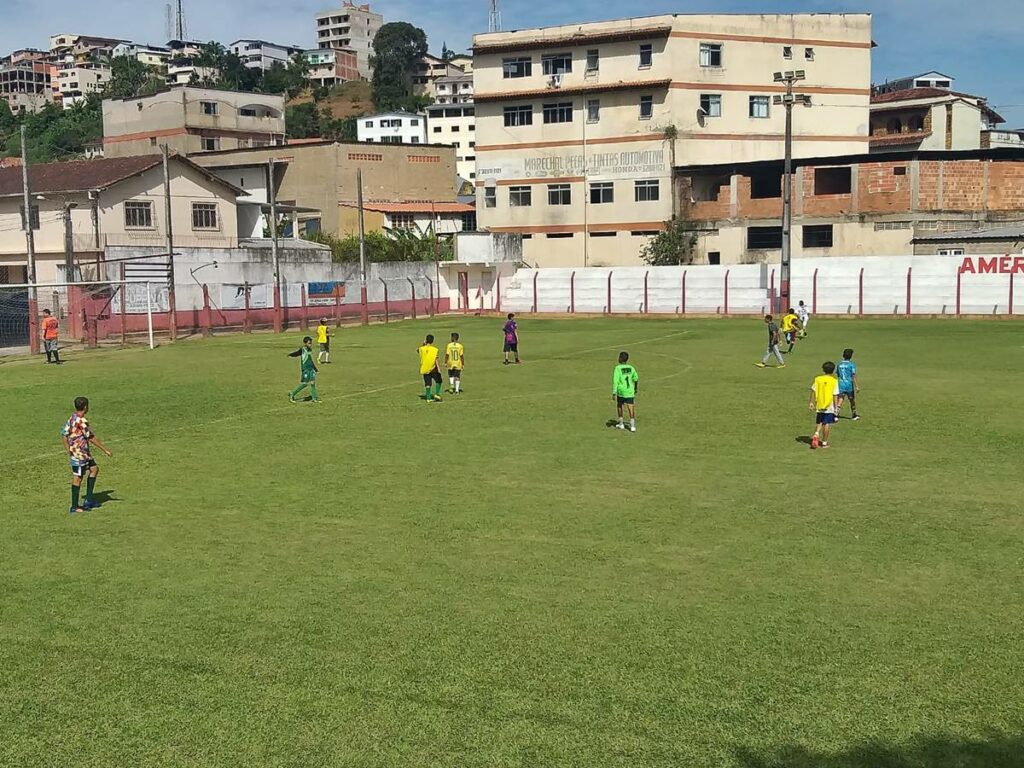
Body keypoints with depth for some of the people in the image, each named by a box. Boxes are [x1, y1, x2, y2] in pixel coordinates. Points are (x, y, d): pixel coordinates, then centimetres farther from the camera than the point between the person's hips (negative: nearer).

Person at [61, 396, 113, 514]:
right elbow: (92, 438, -20)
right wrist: (105, 450, -13)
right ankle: (74, 507, 6)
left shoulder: (72, 418, 8)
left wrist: (69, 451, 18)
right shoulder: (82, 421, -20)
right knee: (77, 478, -2)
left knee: (94, 469, 19)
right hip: (80, 453, -10)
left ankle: (89, 499, 20)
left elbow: (64, 434, 13)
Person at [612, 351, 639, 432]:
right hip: (630, 392, 3)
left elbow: (615, 381, -15)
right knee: (631, 408, 1)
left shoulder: (618, 368, -9)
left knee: (619, 406, 19)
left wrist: (614, 393, -13)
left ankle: (621, 424, 25)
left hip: (621, 392, -2)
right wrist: (635, 389, 28)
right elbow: (636, 379, 13)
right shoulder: (631, 368, 4)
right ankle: (632, 425, -9)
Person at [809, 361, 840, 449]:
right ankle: (824, 442, 11)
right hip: (829, 406, -2)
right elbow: (835, 395, -9)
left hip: (819, 406, 2)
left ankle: (816, 435, -8)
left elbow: (813, 392, 1)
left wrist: (811, 402, 8)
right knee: (827, 424, 6)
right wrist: (836, 407, -4)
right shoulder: (834, 381, -7)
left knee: (819, 422, 17)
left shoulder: (817, 379, -1)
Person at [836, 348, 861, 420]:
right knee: (852, 401, 16)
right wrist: (857, 386, -11)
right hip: (849, 386, -3)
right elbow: (854, 376, -13)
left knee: (840, 401, -4)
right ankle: (854, 416, 30)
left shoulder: (839, 364, 5)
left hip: (841, 385, 3)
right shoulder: (851, 364, -8)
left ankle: (836, 415, -23)